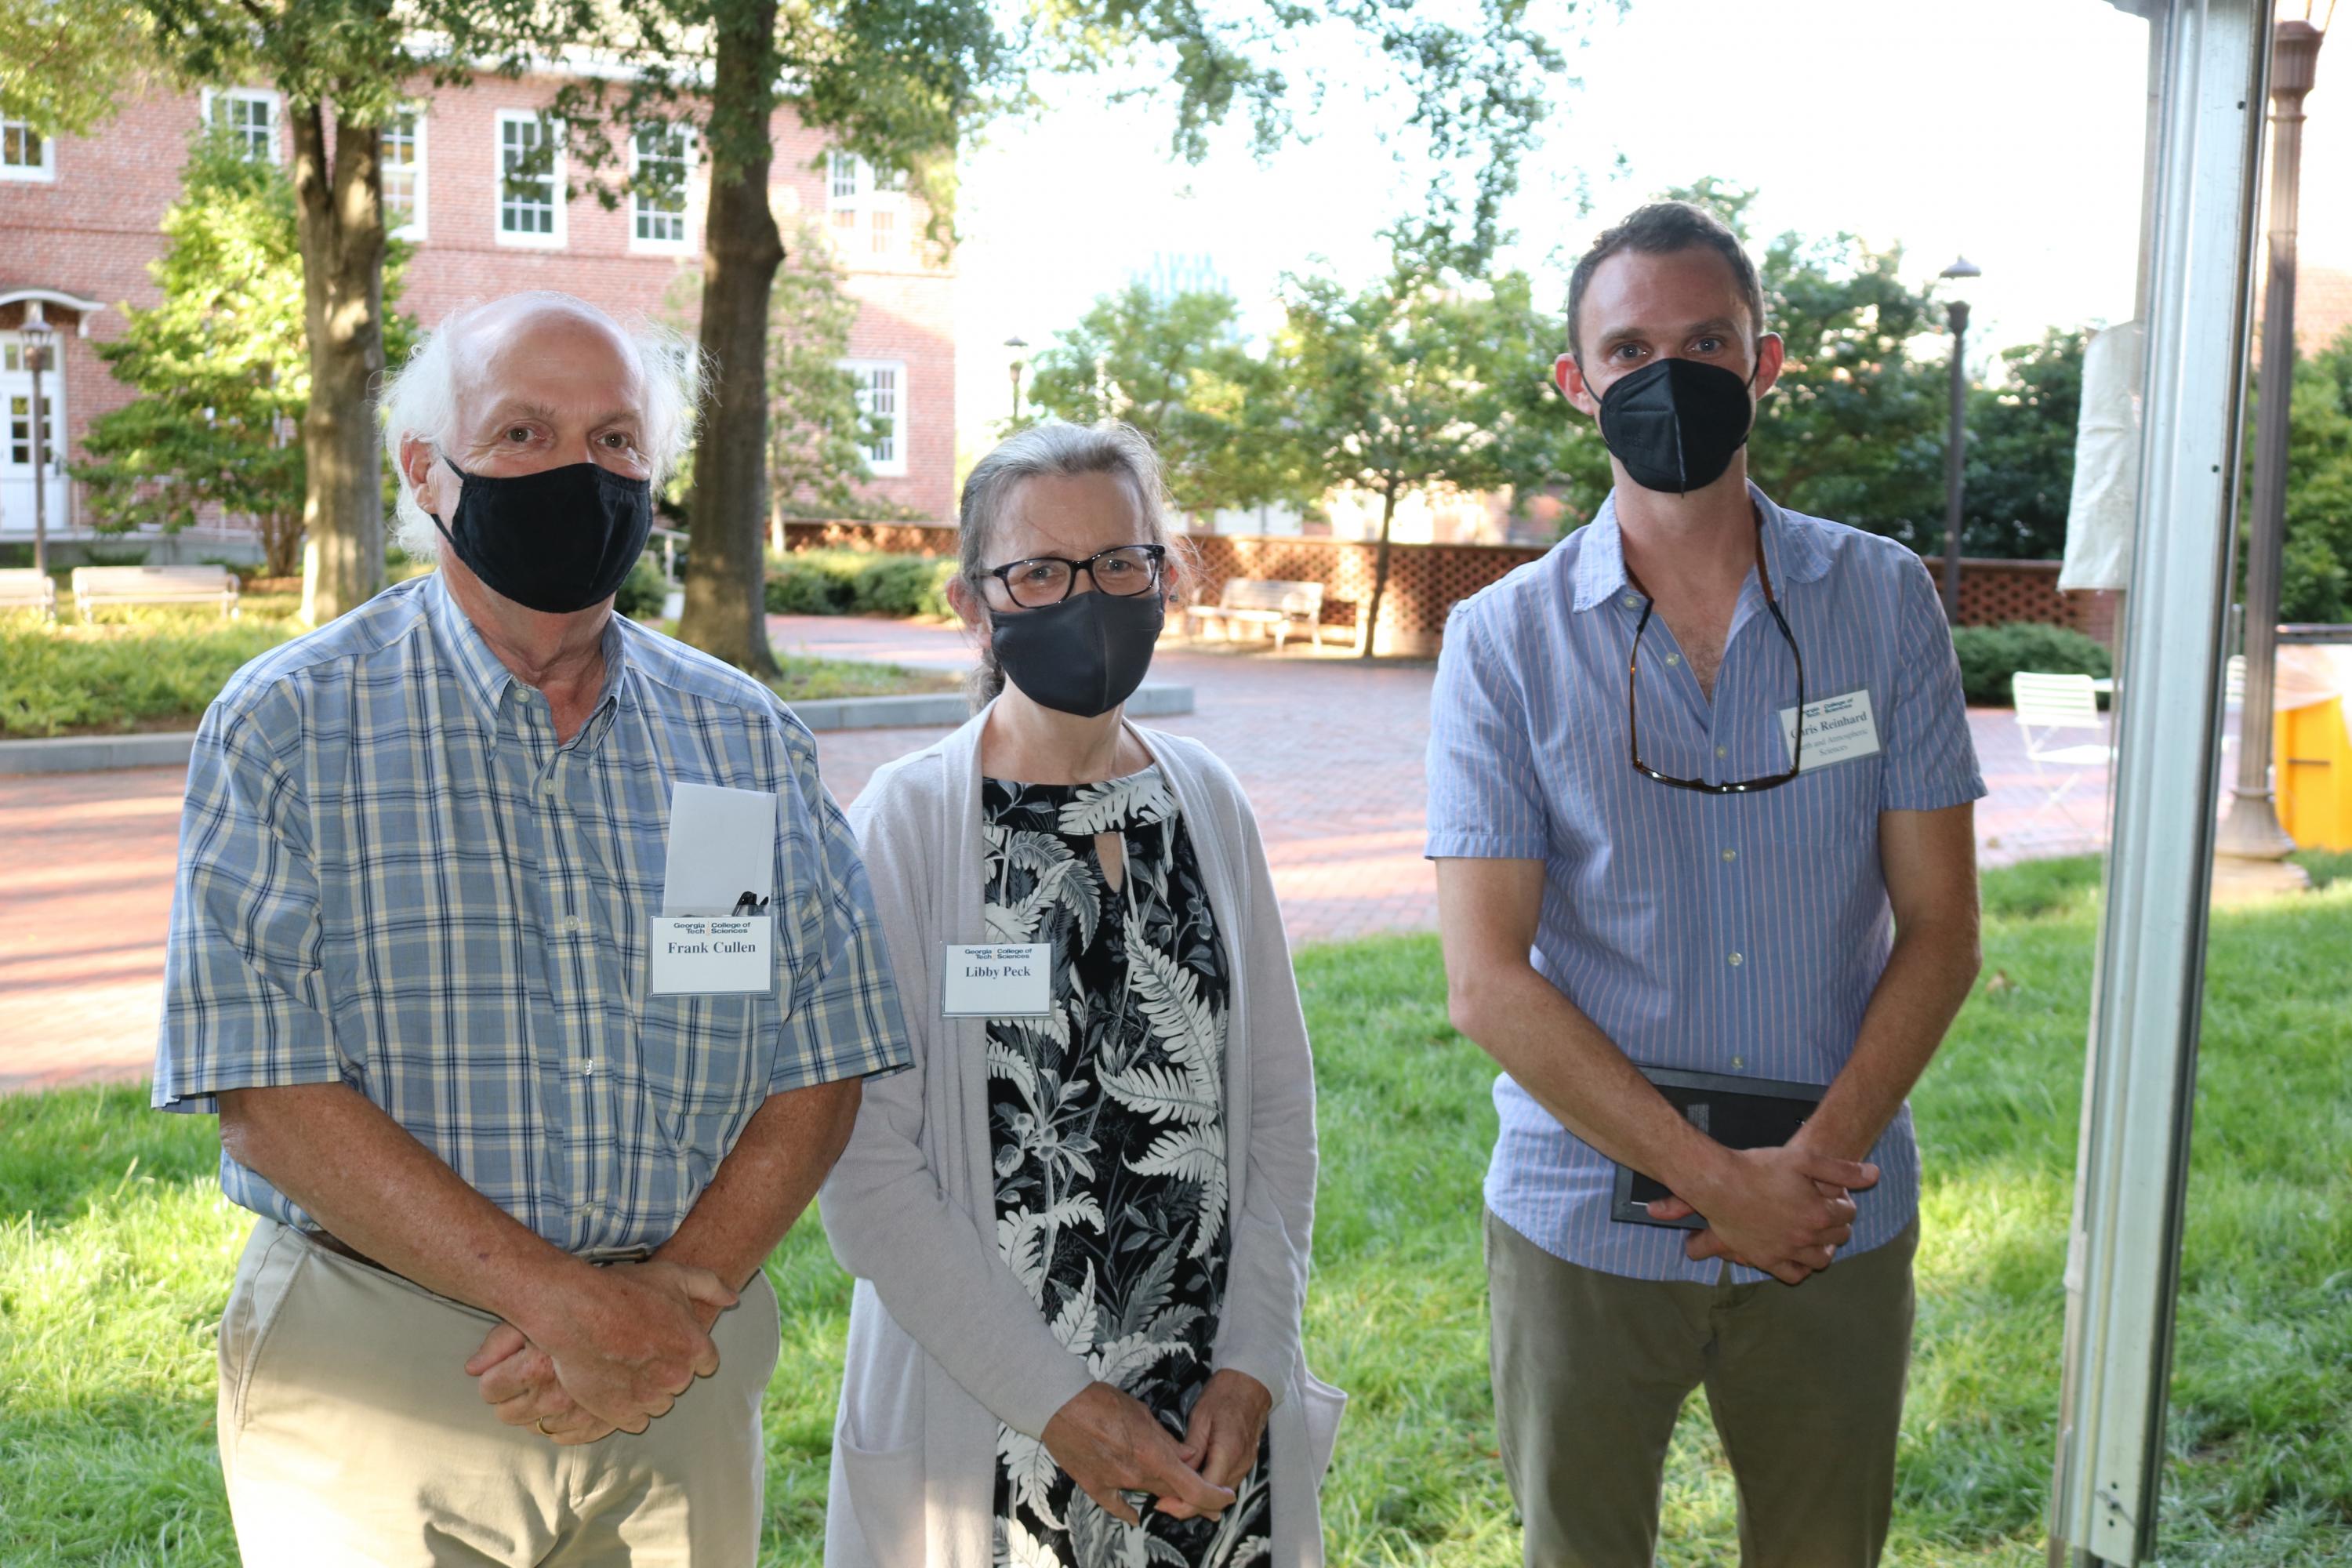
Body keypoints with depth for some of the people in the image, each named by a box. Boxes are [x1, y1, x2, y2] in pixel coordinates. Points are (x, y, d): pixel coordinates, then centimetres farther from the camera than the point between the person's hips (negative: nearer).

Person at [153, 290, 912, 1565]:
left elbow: (822, 1066, 1)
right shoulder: (286, 725, -5)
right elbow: (268, 1099, -12)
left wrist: (675, 1293, -13)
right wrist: (561, 1299, -18)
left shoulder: (746, 741, 4)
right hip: (373, 1390, -2)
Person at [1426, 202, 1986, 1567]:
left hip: (1839, 1222, 2)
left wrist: (1813, 1161, -12)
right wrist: (1715, 1178, -14)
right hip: (1586, 1227, -1)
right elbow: (1486, 982, -10)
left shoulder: (1884, 601, 0)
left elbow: (1940, 930, -1)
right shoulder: (1505, 643, -5)